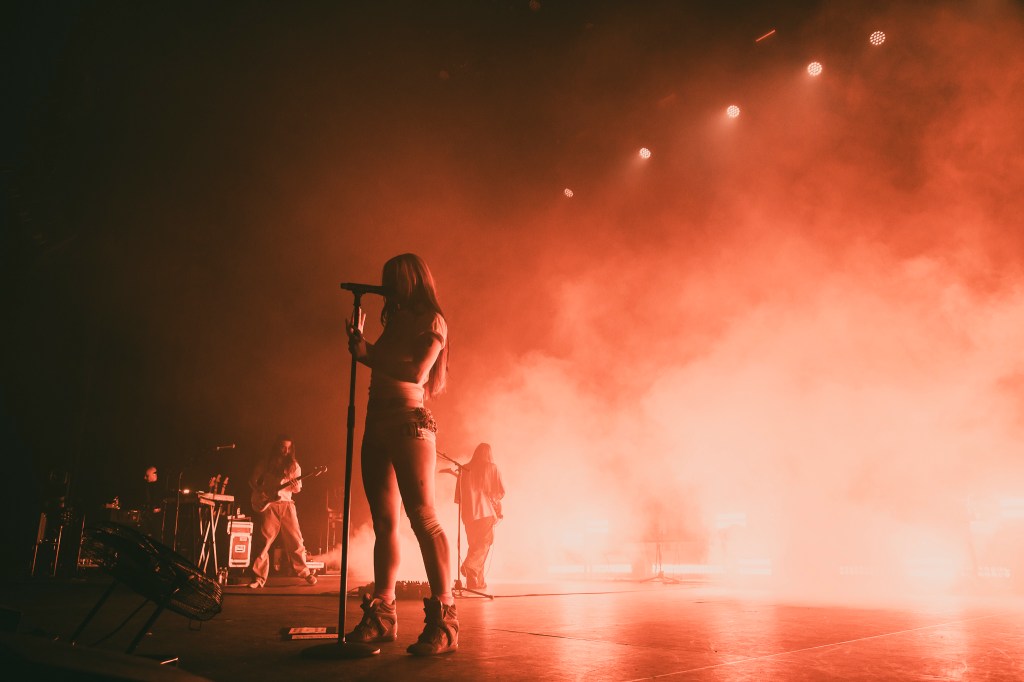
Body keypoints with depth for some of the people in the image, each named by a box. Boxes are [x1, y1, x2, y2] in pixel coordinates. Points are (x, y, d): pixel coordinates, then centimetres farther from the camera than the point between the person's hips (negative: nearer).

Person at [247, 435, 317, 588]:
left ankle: (304, 572, 10)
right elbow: (252, 480, 8)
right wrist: (260, 493, -9)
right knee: (264, 540, -6)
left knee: (295, 540, -1)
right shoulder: (266, 462, 5)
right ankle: (260, 577, 2)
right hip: (268, 504, -1)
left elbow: (298, 488, 7)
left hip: (286, 504, 1)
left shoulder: (293, 465, 8)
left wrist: (295, 486, -16)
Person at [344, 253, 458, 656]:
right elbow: (384, 368, 18)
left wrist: (370, 355, -10)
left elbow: (417, 373, -14)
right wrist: (361, 345, 19)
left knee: (422, 516, -13)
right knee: (384, 523, 6)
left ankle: (443, 620, -11)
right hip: (378, 425, 8)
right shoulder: (395, 322, 23)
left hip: (410, 422, -8)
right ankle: (382, 615, 10)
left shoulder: (432, 320, 1)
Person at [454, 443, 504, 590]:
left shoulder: (465, 469, 10)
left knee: (474, 545, 12)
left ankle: (476, 581, 9)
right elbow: (500, 492, 2)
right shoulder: (492, 468, 2)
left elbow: (458, 496, 11)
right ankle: (470, 566, -29)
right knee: (485, 542, -4)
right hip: (486, 512, -4)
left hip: (469, 512, 4)